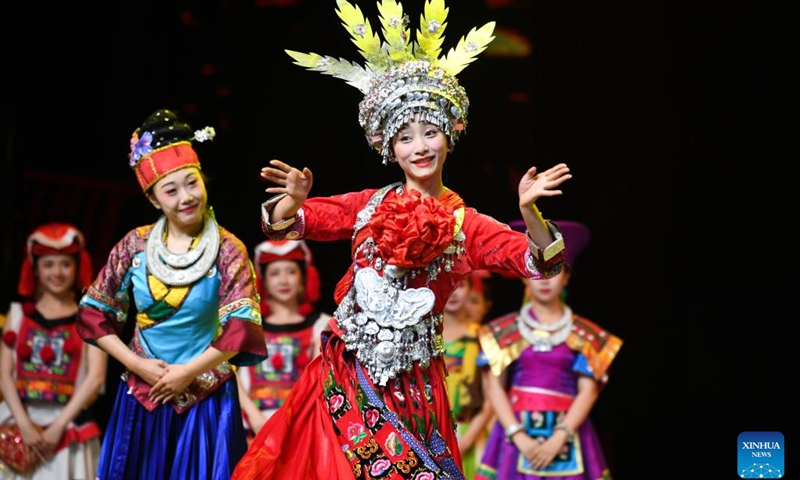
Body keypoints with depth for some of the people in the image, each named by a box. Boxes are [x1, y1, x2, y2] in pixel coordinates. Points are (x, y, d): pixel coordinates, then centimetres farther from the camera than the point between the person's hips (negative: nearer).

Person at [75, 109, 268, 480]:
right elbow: (93, 313, 4)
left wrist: (188, 372, -16)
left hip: (205, 397, -2)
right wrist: (138, 365, -6)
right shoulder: (135, 246, 0)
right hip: (141, 396, 2)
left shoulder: (227, 250, -6)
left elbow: (241, 326, -13)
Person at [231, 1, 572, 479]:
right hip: (347, 368, 1)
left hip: (410, 380, -1)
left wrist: (528, 211, -29)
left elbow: (540, 262, -10)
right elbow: (286, 224, 3)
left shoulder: (467, 224, 2)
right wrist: (294, 202, -20)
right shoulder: (370, 205, 6)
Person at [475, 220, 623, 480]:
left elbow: (588, 390, 0)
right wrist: (518, 436, -11)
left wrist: (559, 438, -13)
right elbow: (494, 385, 2)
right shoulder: (504, 331, 8)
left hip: (566, 436, 0)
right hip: (516, 432, 0)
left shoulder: (585, 335, 7)